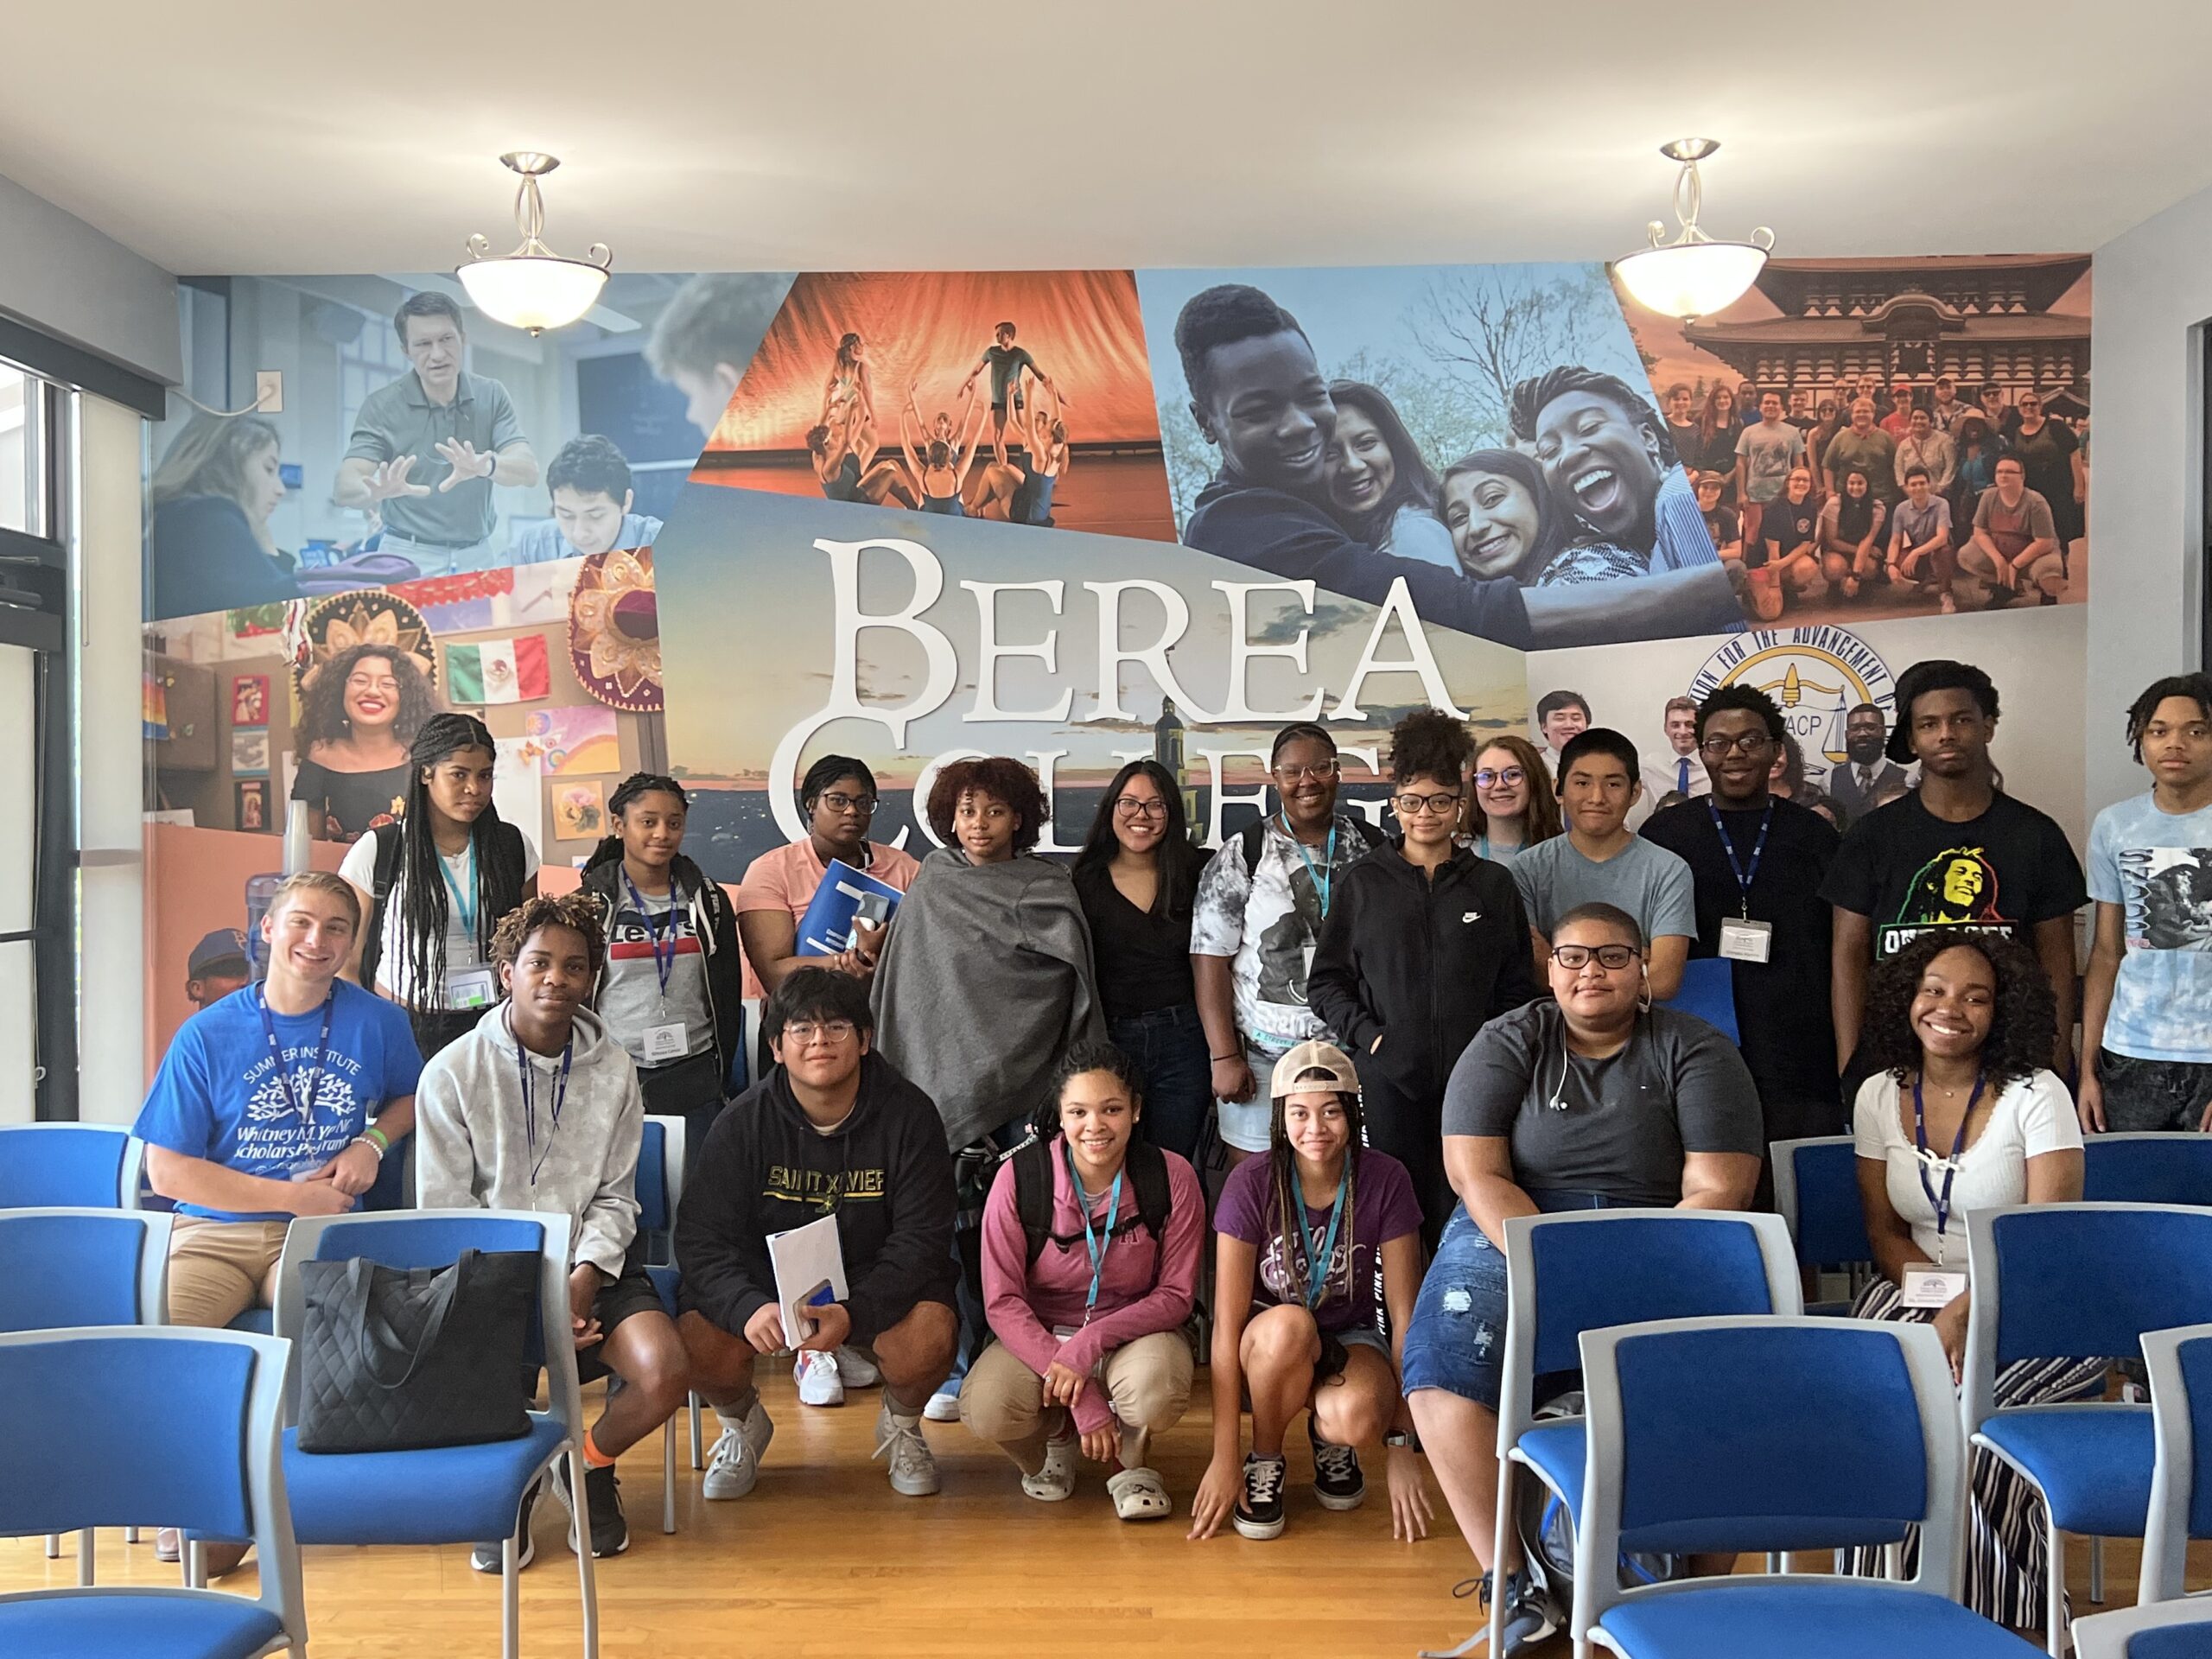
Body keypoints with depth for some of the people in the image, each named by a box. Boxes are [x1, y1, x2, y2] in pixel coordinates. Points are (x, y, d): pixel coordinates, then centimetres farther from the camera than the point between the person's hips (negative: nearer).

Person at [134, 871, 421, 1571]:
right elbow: (166, 1170, -2)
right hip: (214, 1231, 0)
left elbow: (411, 1097, 23)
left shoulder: (377, 1023, 5)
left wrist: (374, 1140, 0)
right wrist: (290, 1195, -8)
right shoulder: (207, 1035, -1)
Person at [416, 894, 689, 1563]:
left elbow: (614, 1198, 5)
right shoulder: (453, 1072, -3)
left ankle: (588, 1464, 12)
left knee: (666, 1372, -24)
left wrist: (584, 1278, -14)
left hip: (592, 1265, 2)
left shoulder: (613, 1071, 4)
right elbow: (444, 1213, -4)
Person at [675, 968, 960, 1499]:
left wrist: (854, 1313, -30)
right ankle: (743, 1424, 11)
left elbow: (921, 1237, -13)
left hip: (875, 1287, -1)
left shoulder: (909, 1114, -11)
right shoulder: (744, 1121, -8)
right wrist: (749, 1307, -32)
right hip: (764, 1281, 1)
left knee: (929, 1337, -31)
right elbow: (701, 1236, -11)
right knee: (698, 1343, -27)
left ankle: (900, 1426, 7)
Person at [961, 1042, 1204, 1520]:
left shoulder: (1171, 1179, -14)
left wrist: (1090, 1343, -26)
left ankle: (1131, 1463, 3)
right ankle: (1057, 1437, 10)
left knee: (1155, 1390, -36)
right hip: (1039, 1333, 1)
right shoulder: (1019, 1177, -15)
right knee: (986, 1408, -30)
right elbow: (1002, 1300, -15)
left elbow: (1176, 1296, -9)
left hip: (1134, 1332, -1)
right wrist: (1082, 1398, -24)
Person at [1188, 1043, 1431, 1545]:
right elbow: (1227, 1323, -18)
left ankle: (1329, 1436, 4)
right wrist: (1224, 1458, -20)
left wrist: (1401, 1446, -16)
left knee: (1360, 1417, -35)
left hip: (1349, 1339, 1)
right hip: (1270, 1348, 0)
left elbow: (1404, 1315, -12)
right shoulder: (1253, 1183, -19)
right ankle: (1264, 1461, -9)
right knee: (1289, 1324, -37)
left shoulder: (1384, 1180, -15)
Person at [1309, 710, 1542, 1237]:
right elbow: (1325, 981, 9)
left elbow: (1517, 986, 13)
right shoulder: (1363, 882, 9)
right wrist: (1366, 1033, -5)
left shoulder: (1493, 884, 11)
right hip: (1388, 1077, 0)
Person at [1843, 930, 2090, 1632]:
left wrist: (1964, 1316, -24)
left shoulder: (2036, 1095, -7)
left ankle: (1991, 1605, -8)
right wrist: (1938, 1300, -11)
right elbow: (1883, 1229, 7)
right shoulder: (1879, 1096, 4)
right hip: (1920, 1294, 3)